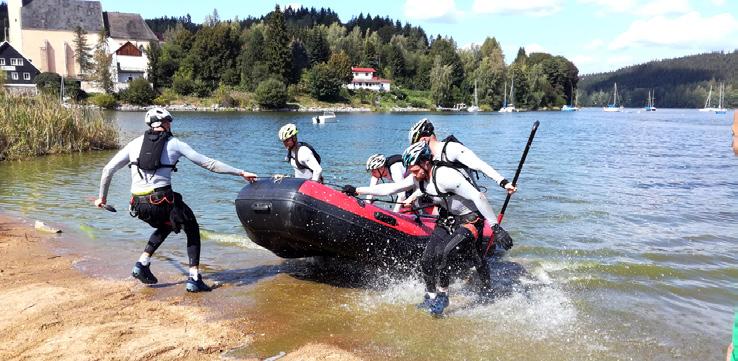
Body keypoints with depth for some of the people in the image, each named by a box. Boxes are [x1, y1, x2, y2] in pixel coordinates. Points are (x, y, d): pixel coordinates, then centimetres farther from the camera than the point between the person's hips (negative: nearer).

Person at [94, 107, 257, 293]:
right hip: (163, 200, -5)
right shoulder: (174, 143, 5)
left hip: (139, 204, 5)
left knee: (165, 226, 33)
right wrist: (241, 173, 5)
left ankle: (142, 264, 22)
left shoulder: (135, 143, 14)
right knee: (192, 230, 16)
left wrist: (102, 197, 27)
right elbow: (208, 163, 2)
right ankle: (194, 279, 8)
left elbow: (108, 169, 13)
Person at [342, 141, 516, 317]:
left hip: (471, 220, -8)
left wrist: (496, 228, -32)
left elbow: (478, 197, -31)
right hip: (449, 219, 8)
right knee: (426, 260, 1)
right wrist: (357, 190, 2)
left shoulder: (445, 175, -30)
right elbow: (389, 188, 3)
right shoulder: (417, 179, -6)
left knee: (442, 254, -21)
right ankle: (430, 298, 22)